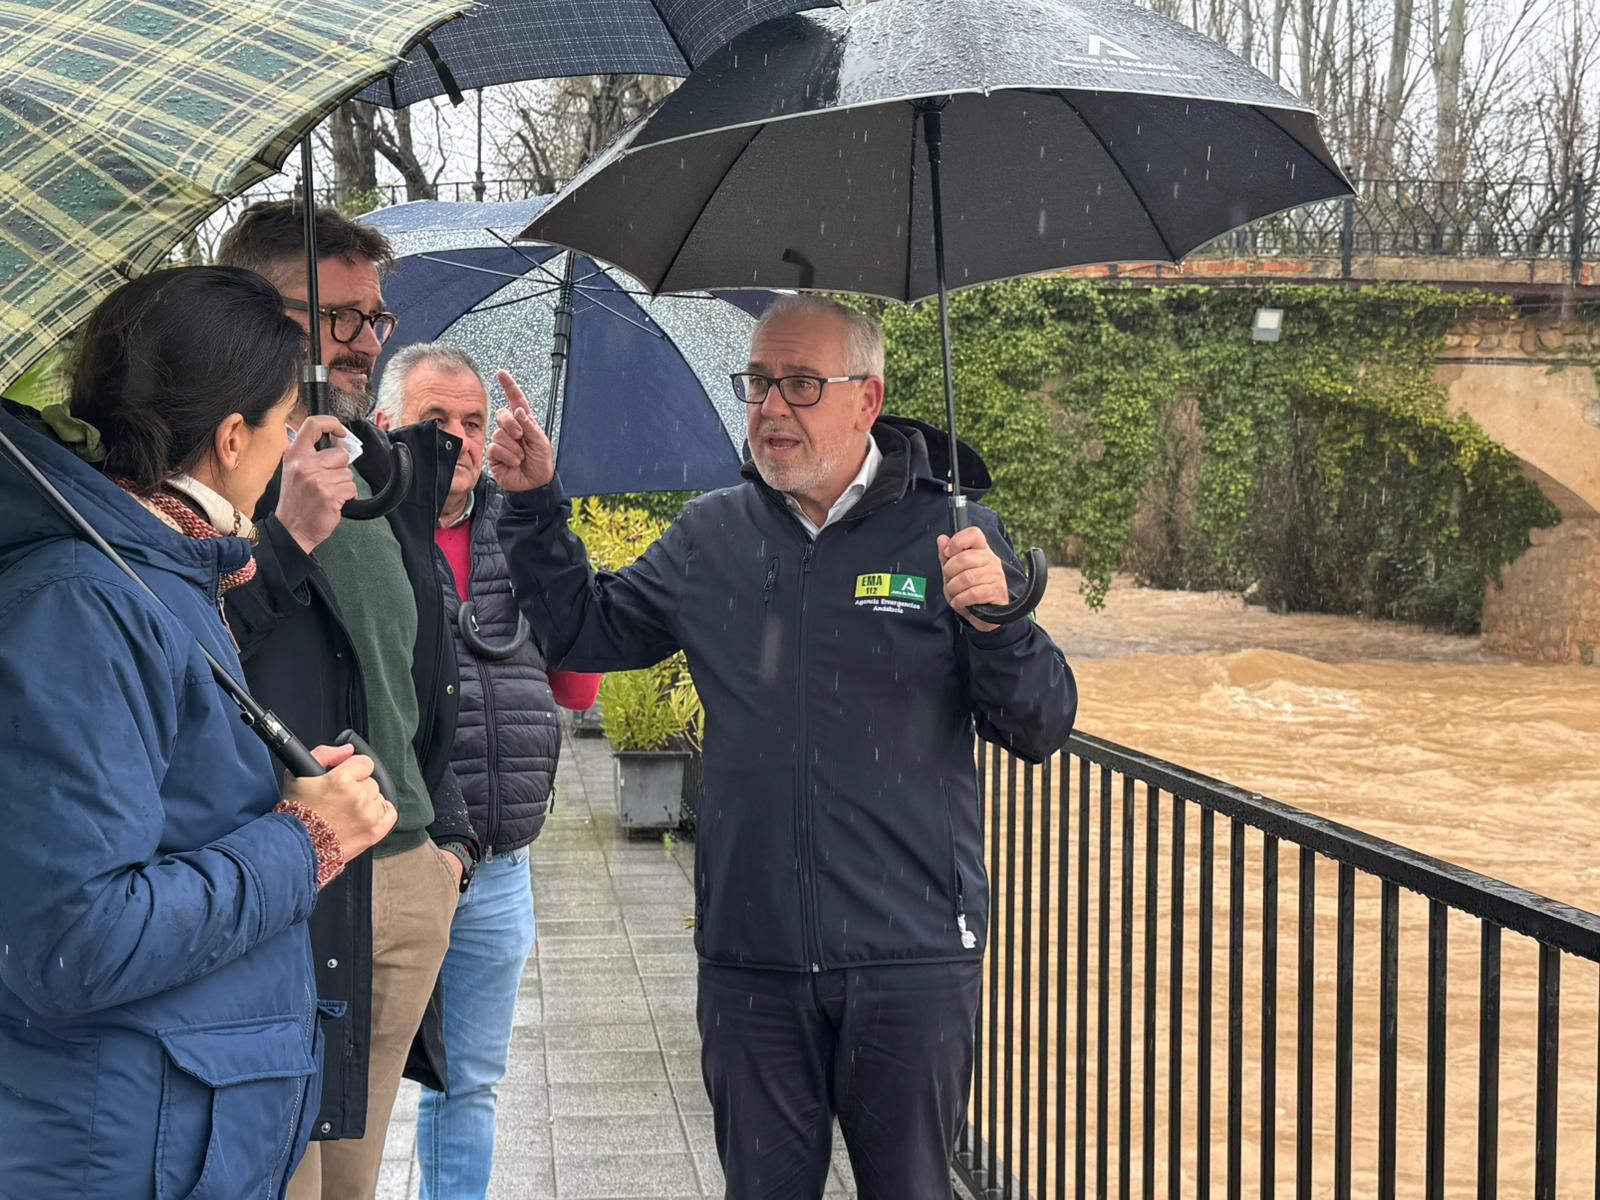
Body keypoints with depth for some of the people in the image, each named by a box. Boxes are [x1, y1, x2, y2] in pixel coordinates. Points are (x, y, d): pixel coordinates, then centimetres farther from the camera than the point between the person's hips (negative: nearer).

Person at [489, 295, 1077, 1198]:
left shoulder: (950, 535, -3)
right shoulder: (710, 537, 7)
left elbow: (1043, 731, -5)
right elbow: (584, 632, 15)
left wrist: (998, 619, -24)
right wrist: (536, 506, 3)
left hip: (913, 962, -2)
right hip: (751, 961, 3)